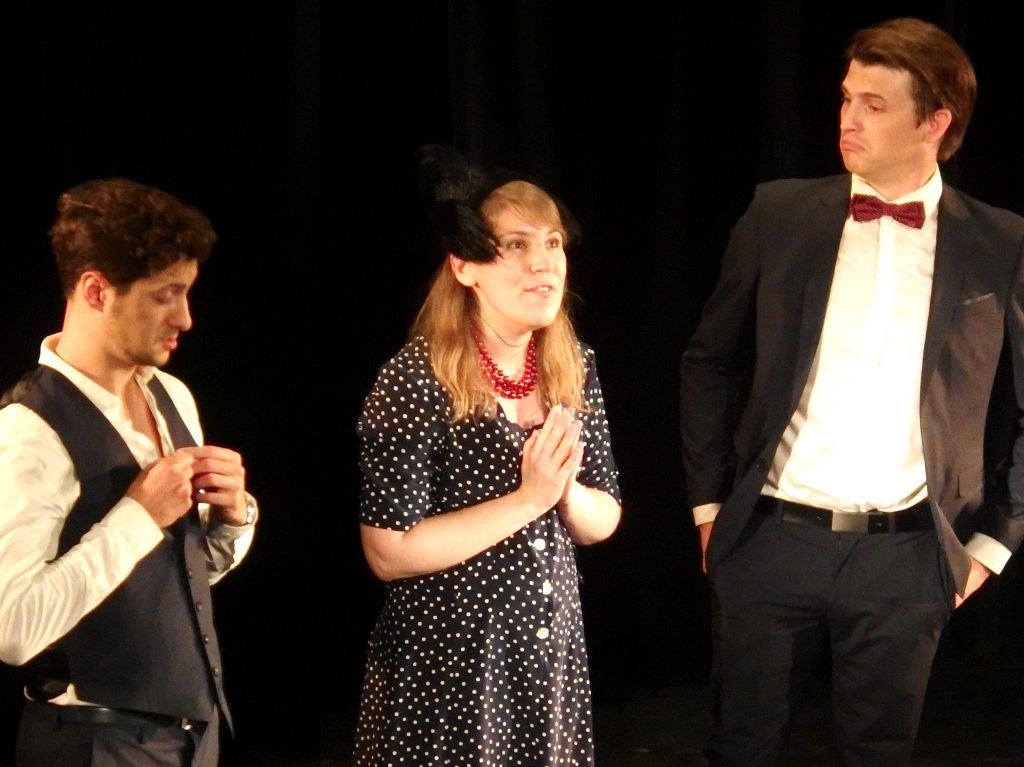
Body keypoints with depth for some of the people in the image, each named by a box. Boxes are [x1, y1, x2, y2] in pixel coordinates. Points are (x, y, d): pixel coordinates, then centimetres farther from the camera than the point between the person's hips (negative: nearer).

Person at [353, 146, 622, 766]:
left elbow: (604, 520, 9)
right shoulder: (416, 381, -16)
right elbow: (390, 551, -19)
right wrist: (526, 499, -20)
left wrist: (566, 492, -13)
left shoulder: (574, 368, 2)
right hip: (447, 667, -5)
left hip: (554, 655, 6)